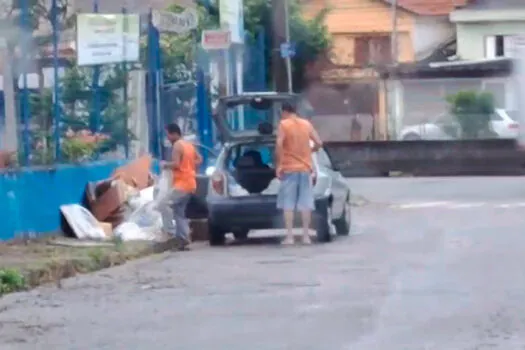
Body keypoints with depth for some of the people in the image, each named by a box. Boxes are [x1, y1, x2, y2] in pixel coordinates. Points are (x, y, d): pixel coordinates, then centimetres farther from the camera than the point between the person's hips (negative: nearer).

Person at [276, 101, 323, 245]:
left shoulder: (283, 124, -5)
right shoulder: (306, 124, 8)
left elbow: (279, 145, -17)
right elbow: (319, 143, 5)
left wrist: (278, 165, -12)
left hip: (289, 169, -4)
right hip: (305, 168, 4)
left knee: (288, 204, -1)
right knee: (305, 203, 4)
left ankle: (289, 236, -7)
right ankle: (306, 236, 1)